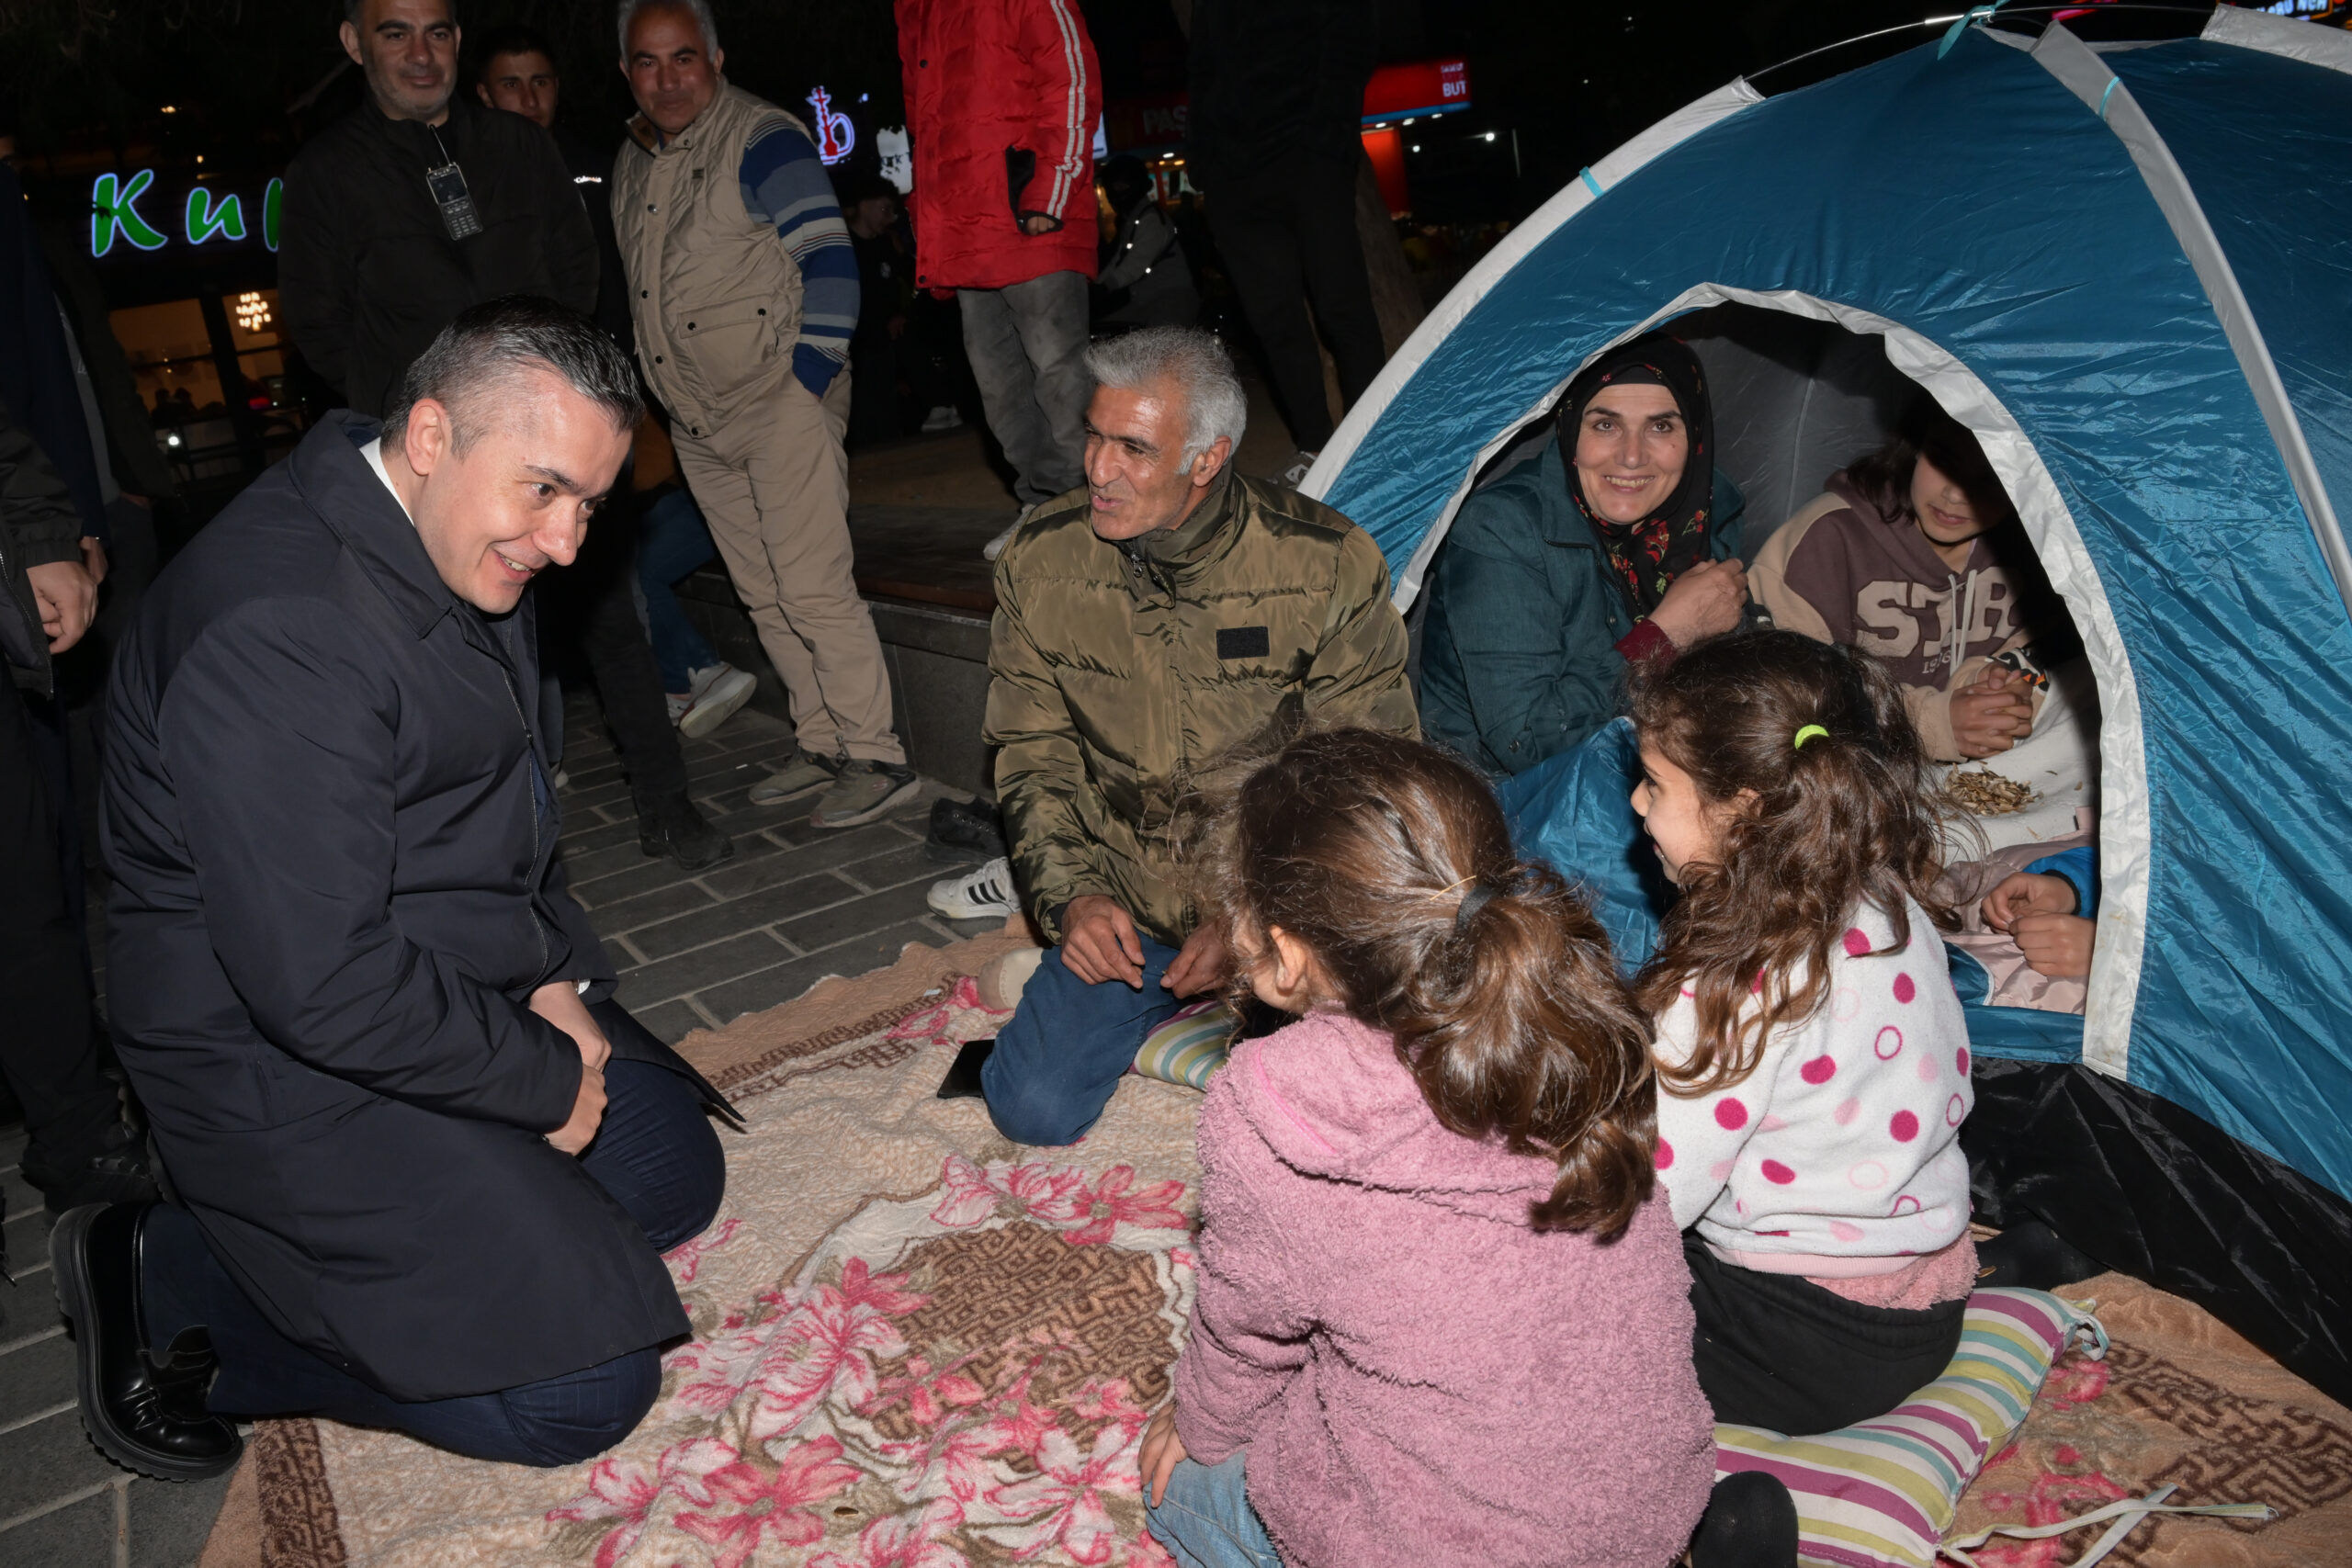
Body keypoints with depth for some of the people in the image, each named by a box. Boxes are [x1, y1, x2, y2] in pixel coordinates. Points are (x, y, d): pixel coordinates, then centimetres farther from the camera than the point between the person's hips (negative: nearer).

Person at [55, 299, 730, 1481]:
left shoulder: (461, 548, 3)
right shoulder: (278, 626, -28)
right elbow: (321, 985, -29)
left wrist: (554, 971, 1)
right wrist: (543, 1077, -16)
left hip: (467, 983, 10)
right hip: (284, 1059, -10)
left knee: (672, 1176, 13)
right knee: (580, 1392, -10)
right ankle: (168, 1282, 4)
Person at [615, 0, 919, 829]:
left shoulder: (761, 139, -8)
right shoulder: (632, 164, 16)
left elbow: (831, 264, -14)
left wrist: (807, 381, -17)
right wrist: (664, 393, 17)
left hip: (782, 404, -8)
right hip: (698, 426, 8)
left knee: (812, 589, -11)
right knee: (765, 597, 11)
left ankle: (876, 756, -2)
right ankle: (822, 743, 21)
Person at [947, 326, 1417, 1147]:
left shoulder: (1330, 564, -17)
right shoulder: (1042, 560, -7)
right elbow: (1032, 752, 4)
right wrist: (1069, 896, -11)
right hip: (1123, 910, 3)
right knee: (1034, 1111, -8)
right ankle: (1164, 997, 20)